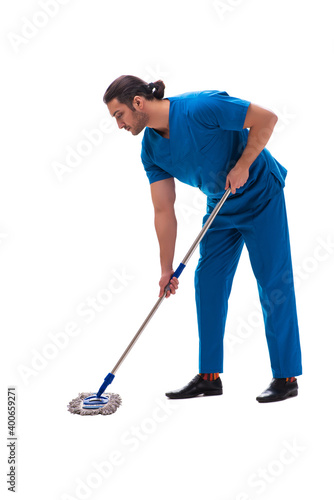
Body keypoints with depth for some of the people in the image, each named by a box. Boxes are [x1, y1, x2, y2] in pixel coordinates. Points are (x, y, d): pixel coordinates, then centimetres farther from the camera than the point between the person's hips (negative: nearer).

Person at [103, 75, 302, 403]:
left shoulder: (201, 107, -27)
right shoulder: (151, 149, -6)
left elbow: (266, 118, -22)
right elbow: (163, 211, -4)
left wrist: (243, 166, -24)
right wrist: (166, 269, -6)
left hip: (260, 194, -7)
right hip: (221, 204, 7)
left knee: (274, 283, -6)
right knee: (208, 281, 4)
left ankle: (287, 376, 2)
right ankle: (209, 376, 11)